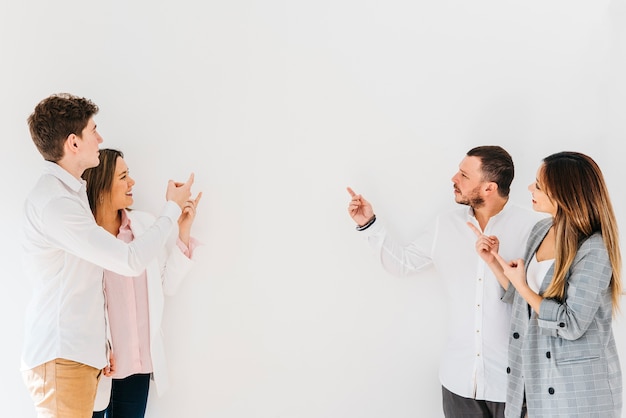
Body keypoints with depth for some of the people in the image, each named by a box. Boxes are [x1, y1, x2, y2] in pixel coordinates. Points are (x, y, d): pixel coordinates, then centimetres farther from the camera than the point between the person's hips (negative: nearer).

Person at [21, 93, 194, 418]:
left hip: (81, 354, 9)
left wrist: (100, 347, 16)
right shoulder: (52, 202, -17)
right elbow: (131, 260, -17)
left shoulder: (68, 193, 16)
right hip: (61, 359, -9)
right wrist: (173, 208, -4)